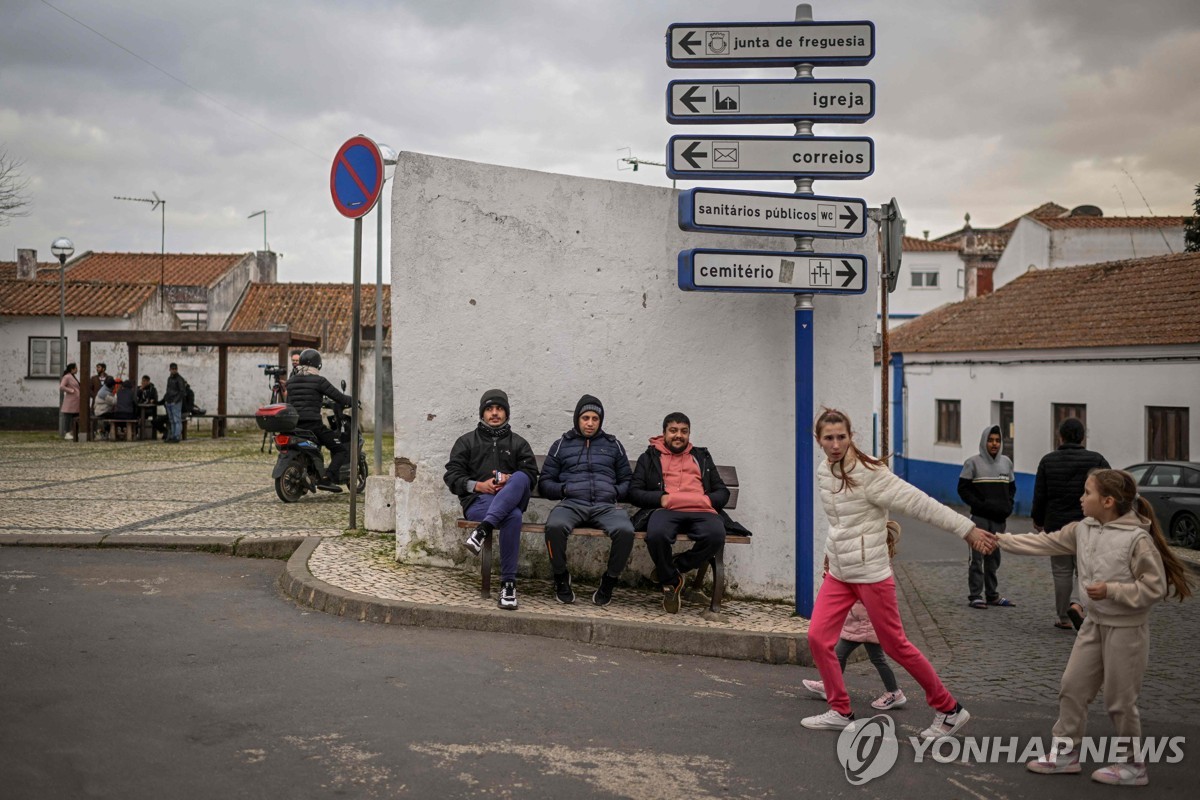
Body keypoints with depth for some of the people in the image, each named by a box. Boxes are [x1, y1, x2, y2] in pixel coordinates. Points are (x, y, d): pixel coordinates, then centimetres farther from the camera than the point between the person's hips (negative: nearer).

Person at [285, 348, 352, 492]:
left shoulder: (291, 382, 13)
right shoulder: (319, 380, -6)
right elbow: (339, 397, -6)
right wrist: (353, 400, 14)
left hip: (295, 425, 7)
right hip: (313, 424, -7)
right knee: (342, 450, -1)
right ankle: (326, 479, -19)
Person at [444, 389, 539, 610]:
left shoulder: (519, 443, 23)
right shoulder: (467, 441, 20)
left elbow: (531, 476, 12)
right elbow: (451, 476, 10)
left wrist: (510, 480, -12)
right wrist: (478, 486, -9)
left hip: (511, 500, 2)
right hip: (478, 501, -2)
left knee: (520, 478, -38)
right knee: (513, 516, -39)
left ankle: (484, 530, -49)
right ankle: (508, 582, -40)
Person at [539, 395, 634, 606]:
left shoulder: (613, 445, 24)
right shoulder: (562, 444, 21)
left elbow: (627, 480, 23)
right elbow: (545, 482, 17)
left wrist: (616, 492, 2)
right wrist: (564, 489, -2)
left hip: (605, 505, 1)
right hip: (572, 503, 0)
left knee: (625, 530, -34)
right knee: (555, 525, -37)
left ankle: (609, 580, -9)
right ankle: (561, 578, -11)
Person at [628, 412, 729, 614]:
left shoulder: (702, 457, 30)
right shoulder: (649, 457, 23)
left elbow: (722, 492, 25)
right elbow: (634, 492, 12)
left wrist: (707, 500, 1)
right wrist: (661, 498, -6)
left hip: (700, 511, 2)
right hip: (665, 511, -2)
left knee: (716, 535, -34)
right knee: (657, 534, -38)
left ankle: (675, 568, -9)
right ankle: (670, 582, -11)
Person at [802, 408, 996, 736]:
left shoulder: (869, 474, -18)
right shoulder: (823, 472, 4)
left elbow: (920, 503, -19)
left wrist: (967, 529, -19)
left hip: (870, 573, -7)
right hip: (838, 573, 7)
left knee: (895, 645, 1)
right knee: (818, 637, 1)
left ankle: (949, 710, 18)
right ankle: (841, 712, 17)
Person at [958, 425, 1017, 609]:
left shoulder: (1006, 462, 10)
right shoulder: (973, 463, -4)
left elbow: (1011, 488, 19)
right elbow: (963, 489, -5)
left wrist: (1008, 505, 2)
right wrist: (980, 505, -15)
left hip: (999, 518, 5)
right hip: (979, 518, -5)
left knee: (993, 556, 11)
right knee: (977, 556, -3)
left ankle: (992, 595, 19)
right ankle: (975, 596, 1)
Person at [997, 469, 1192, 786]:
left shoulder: (1138, 538, -20)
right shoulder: (1083, 529, 0)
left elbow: (1155, 588, -18)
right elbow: (1045, 543, 6)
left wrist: (1111, 591, -25)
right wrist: (1000, 539, 2)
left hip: (1126, 629, -7)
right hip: (1095, 623, 7)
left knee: (1119, 700, 4)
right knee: (1072, 688, 11)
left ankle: (1134, 766, 23)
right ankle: (1065, 754, 24)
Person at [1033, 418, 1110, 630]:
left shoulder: (1048, 461, -1)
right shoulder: (1096, 460, -4)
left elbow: (1039, 495, 1)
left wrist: (1038, 520, 15)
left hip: (1056, 525, 1)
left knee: (1062, 572, 9)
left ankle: (1064, 618, 14)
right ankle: (1077, 604, -14)